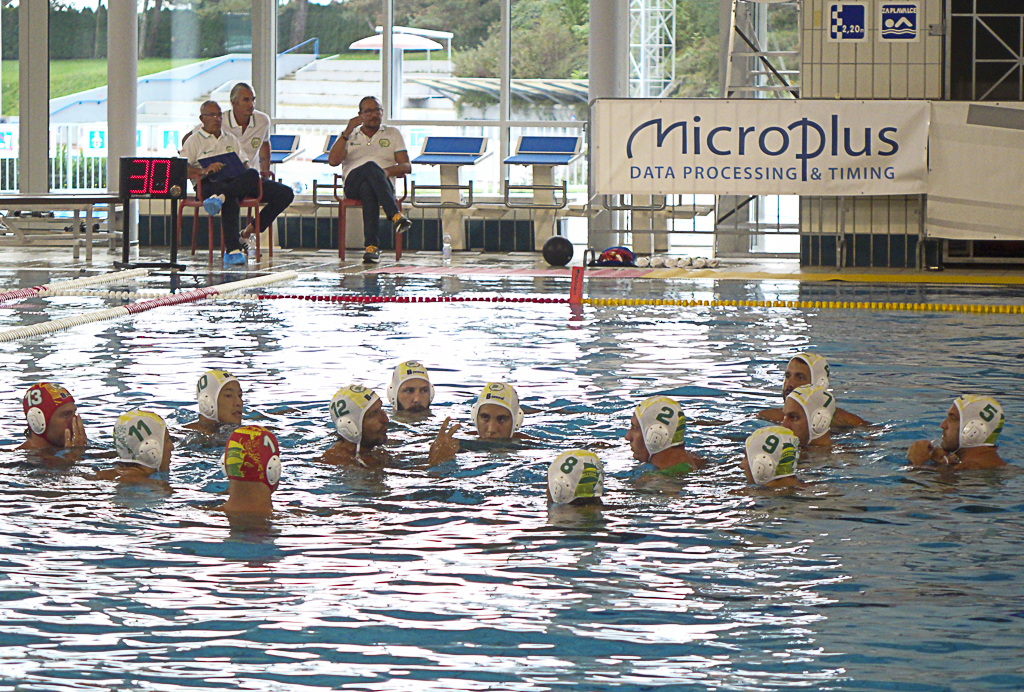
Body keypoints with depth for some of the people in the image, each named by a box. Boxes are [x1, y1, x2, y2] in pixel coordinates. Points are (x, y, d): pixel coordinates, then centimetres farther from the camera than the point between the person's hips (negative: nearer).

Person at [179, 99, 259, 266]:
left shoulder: (231, 139, 30)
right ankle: (232, 250, -52)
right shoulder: (195, 140, 12)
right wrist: (204, 171, -20)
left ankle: (219, 198, -49)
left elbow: (244, 165, 26)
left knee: (253, 174, -31)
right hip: (209, 184, -5)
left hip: (235, 181, 5)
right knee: (230, 200, -41)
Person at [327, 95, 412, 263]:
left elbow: (407, 166, 14)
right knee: (371, 167, -39)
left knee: (368, 188, -41)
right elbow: (333, 161, 7)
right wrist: (347, 132, -1)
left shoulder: (393, 133, 26)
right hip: (353, 183, -1)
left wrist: (388, 171, -9)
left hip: (384, 183, 1)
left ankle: (371, 246, -55)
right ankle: (396, 216, -58)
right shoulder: (349, 136, 26)